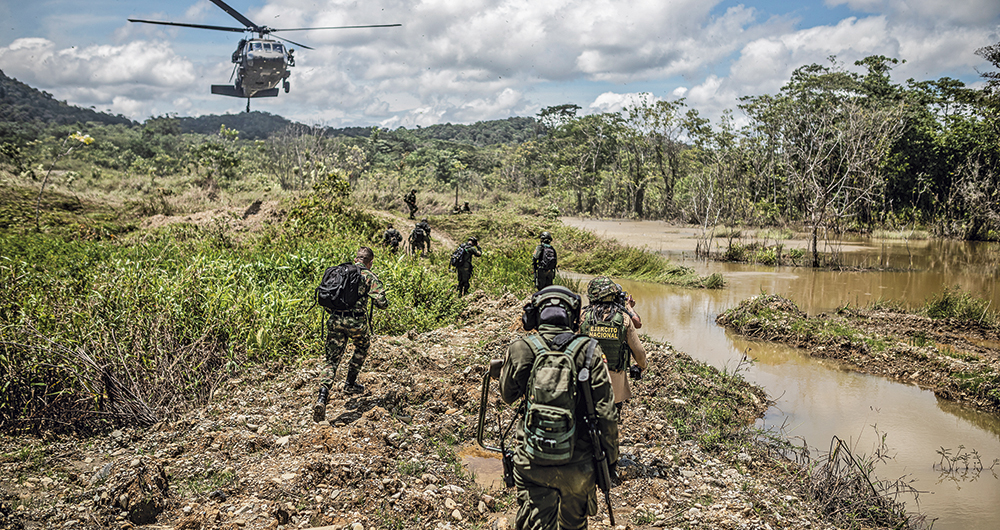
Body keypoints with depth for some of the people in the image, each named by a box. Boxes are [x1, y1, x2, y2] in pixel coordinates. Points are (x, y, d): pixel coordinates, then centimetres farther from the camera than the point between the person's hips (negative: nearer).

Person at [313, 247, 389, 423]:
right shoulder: (369, 277, 2)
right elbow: (382, 303, -6)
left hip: (335, 320, 3)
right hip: (356, 321, -3)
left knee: (332, 361, 6)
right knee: (362, 347, 29)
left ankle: (322, 398, -13)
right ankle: (350, 384, 32)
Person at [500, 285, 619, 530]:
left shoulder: (520, 350, -7)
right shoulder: (589, 352, -9)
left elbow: (507, 396, 11)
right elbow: (605, 413, -7)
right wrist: (610, 459, 4)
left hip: (532, 463, 0)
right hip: (577, 464, 1)